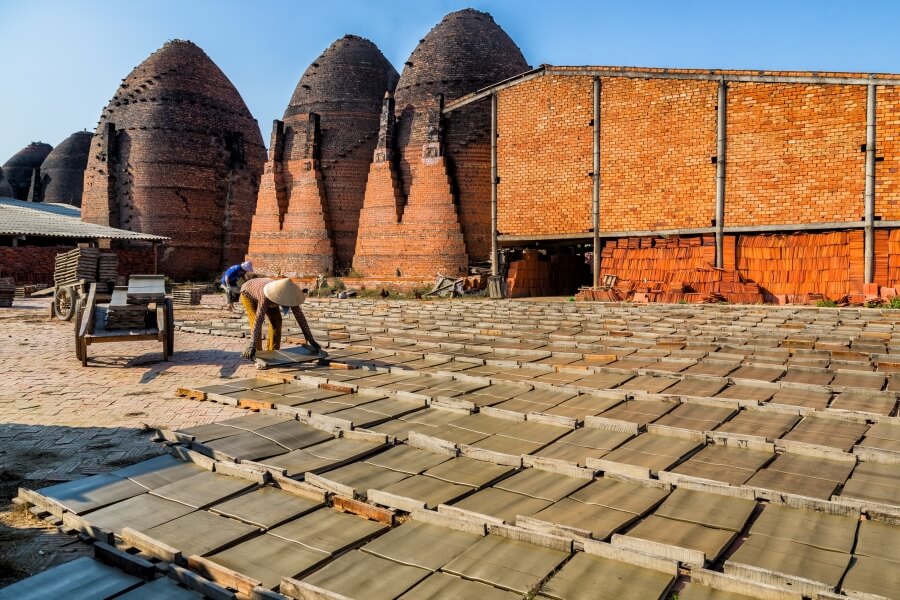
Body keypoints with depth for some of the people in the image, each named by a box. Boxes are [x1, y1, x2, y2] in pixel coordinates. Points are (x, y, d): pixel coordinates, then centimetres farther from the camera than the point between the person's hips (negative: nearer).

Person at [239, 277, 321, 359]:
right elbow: (258, 320, -53)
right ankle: (257, 352, -10)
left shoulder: (289, 295, -33)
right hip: (248, 293, -5)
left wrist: (311, 340, -32)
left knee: (276, 319, -8)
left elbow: (300, 317, -31)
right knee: (255, 319, -22)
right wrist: (252, 346, -59)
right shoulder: (265, 297, -47)